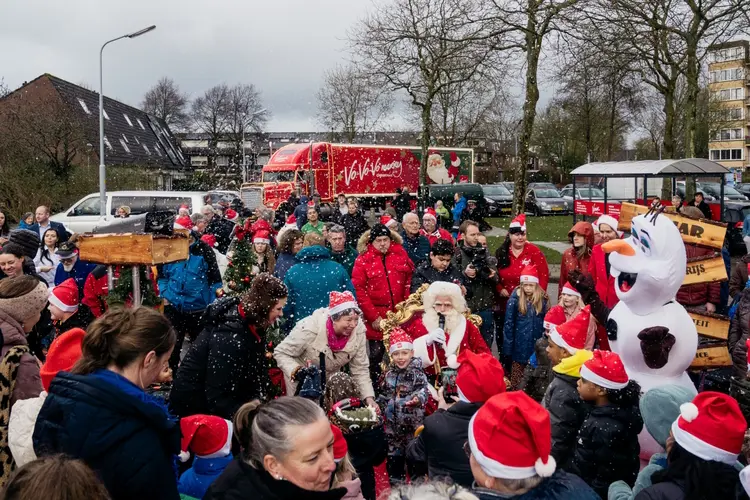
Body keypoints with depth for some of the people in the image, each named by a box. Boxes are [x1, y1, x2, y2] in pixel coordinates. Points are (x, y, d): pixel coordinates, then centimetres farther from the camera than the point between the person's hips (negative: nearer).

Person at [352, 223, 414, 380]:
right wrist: (373, 316, -11)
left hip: (399, 313, 2)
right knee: (376, 352, 3)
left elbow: (410, 280, 9)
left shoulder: (401, 254, 6)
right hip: (376, 316, -2)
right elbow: (359, 290, -7)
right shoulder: (363, 261, -3)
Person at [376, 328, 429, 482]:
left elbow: (424, 390, -22)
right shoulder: (389, 374, 5)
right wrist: (381, 409, 12)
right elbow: (383, 394, 15)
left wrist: (418, 398, -41)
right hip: (393, 419, 5)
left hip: (412, 419, -5)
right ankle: (395, 477, 29)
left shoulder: (417, 373, -11)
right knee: (393, 449, 15)